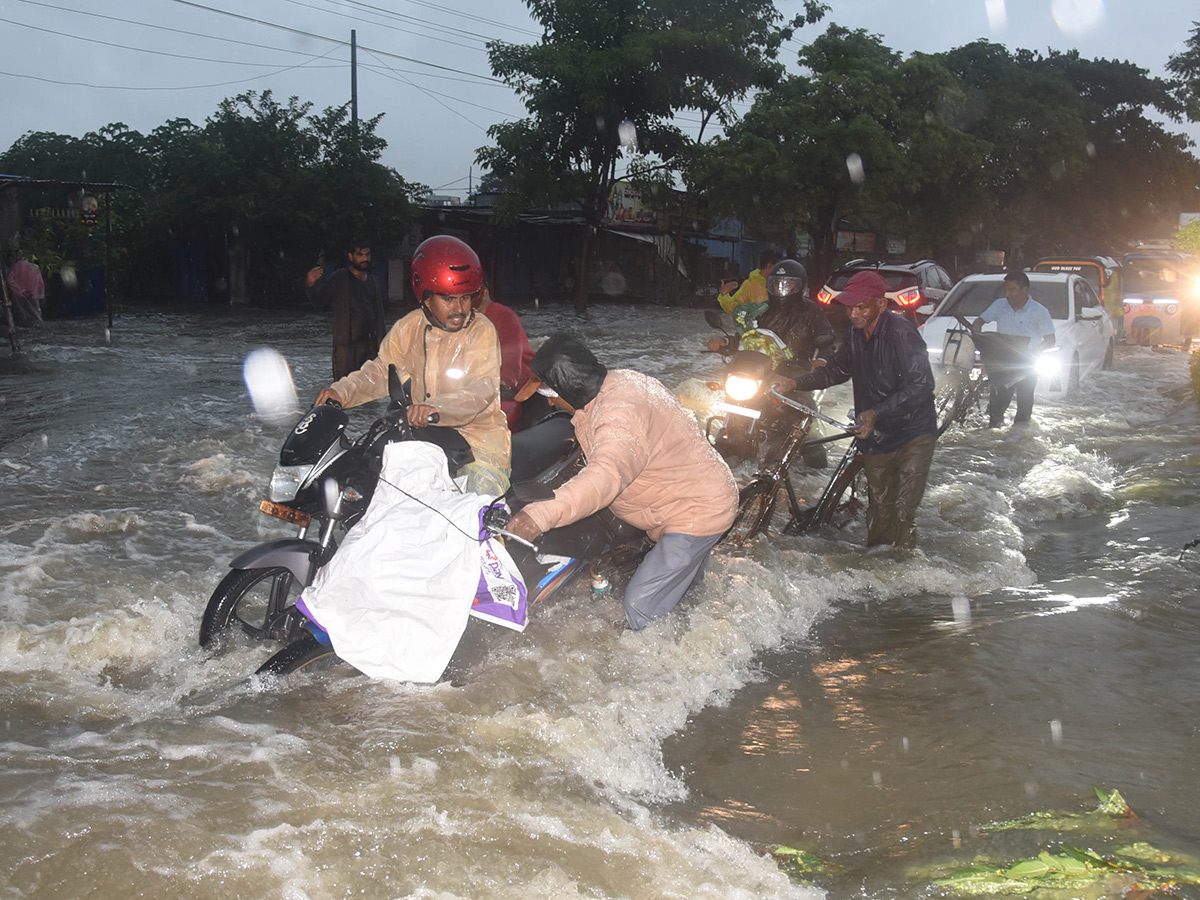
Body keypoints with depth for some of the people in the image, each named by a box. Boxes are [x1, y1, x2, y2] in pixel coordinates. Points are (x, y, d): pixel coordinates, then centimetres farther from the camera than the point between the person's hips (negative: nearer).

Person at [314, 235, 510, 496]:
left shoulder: (482, 332, -10)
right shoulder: (409, 328, 5)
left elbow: (481, 390, -23)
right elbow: (381, 370, 13)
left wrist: (437, 407, -42)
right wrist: (343, 391, -7)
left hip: (479, 433, -4)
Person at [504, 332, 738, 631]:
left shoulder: (620, 415, -33)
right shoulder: (618, 380, 1)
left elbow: (606, 476, -51)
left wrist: (540, 515, -61)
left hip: (698, 513, -11)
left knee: (641, 608, -14)